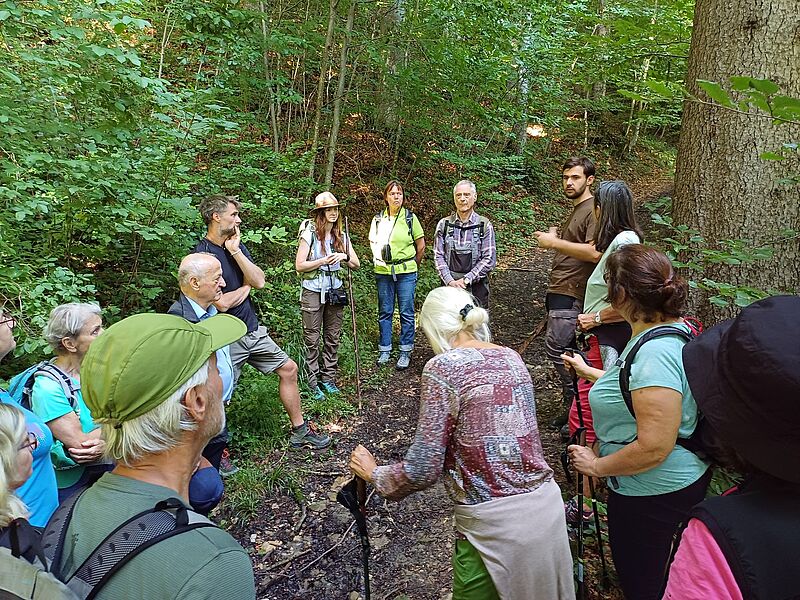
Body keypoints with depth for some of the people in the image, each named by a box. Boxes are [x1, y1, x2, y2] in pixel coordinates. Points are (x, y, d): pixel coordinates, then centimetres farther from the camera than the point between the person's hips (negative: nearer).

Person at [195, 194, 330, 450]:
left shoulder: (237, 245, 6)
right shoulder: (202, 254, -17)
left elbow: (259, 281, -6)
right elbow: (222, 303, -23)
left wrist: (236, 251, -14)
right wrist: (245, 287, -4)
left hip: (253, 329, 8)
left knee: (288, 369, 11)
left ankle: (300, 431, 25)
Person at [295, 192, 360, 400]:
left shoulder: (341, 236, 8)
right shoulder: (309, 233, -7)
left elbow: (356, 264, 7)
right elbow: (299, 266, -10)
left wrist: (344, 256, -12)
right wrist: (323, 260, -17)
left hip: (335, 290, 5)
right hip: (313, 291, -4)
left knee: (333, 337, 9)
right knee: (312, 339, 2)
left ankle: (328, 378, 22)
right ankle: (313, 383, 12)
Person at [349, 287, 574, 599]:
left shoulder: (443, 367, -13)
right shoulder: (512, 357, 5)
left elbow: (422, 471, -13)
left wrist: (374, 473, 5)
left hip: (494, 522, -6)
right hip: (547, 504, 6)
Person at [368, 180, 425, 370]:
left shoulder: (410, 218, -1)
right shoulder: (378, 219, 5)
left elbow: (421, 246, 6)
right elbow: (373, 243, 18)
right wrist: (380, 260, 13)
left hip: (406, 272, -2)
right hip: (383, 272, 2)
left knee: (406, 313, 2)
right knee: (385, 312, 8)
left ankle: (405, 352, 13)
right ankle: (384, 350, 20)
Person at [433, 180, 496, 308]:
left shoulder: (485, 225, 0)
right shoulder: (444, 224, 5)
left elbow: (489, 259, -5)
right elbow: (438, 256, 1)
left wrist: (466, 279, -13)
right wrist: (450, 281, -12)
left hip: (476, 286, -1)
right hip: (449, 285, 1)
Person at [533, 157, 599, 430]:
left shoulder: (593, 210, -11)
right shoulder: (575, 210, 21)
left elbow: (594, 252, -24)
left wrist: (555, 242, -17)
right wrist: (553, 238, 13)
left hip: (572, 294, -10)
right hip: (558, 290, 10)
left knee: (556, 347, -13)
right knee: (568, 351, 12)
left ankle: (575, 403, 2)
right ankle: (574, 406, 20)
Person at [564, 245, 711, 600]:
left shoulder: (655, 353, -32)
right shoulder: (676, 329, 1)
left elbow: (654, 447, -33)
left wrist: (597, 466, -18)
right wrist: (589, 372, 23)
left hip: (652, 493, -9)